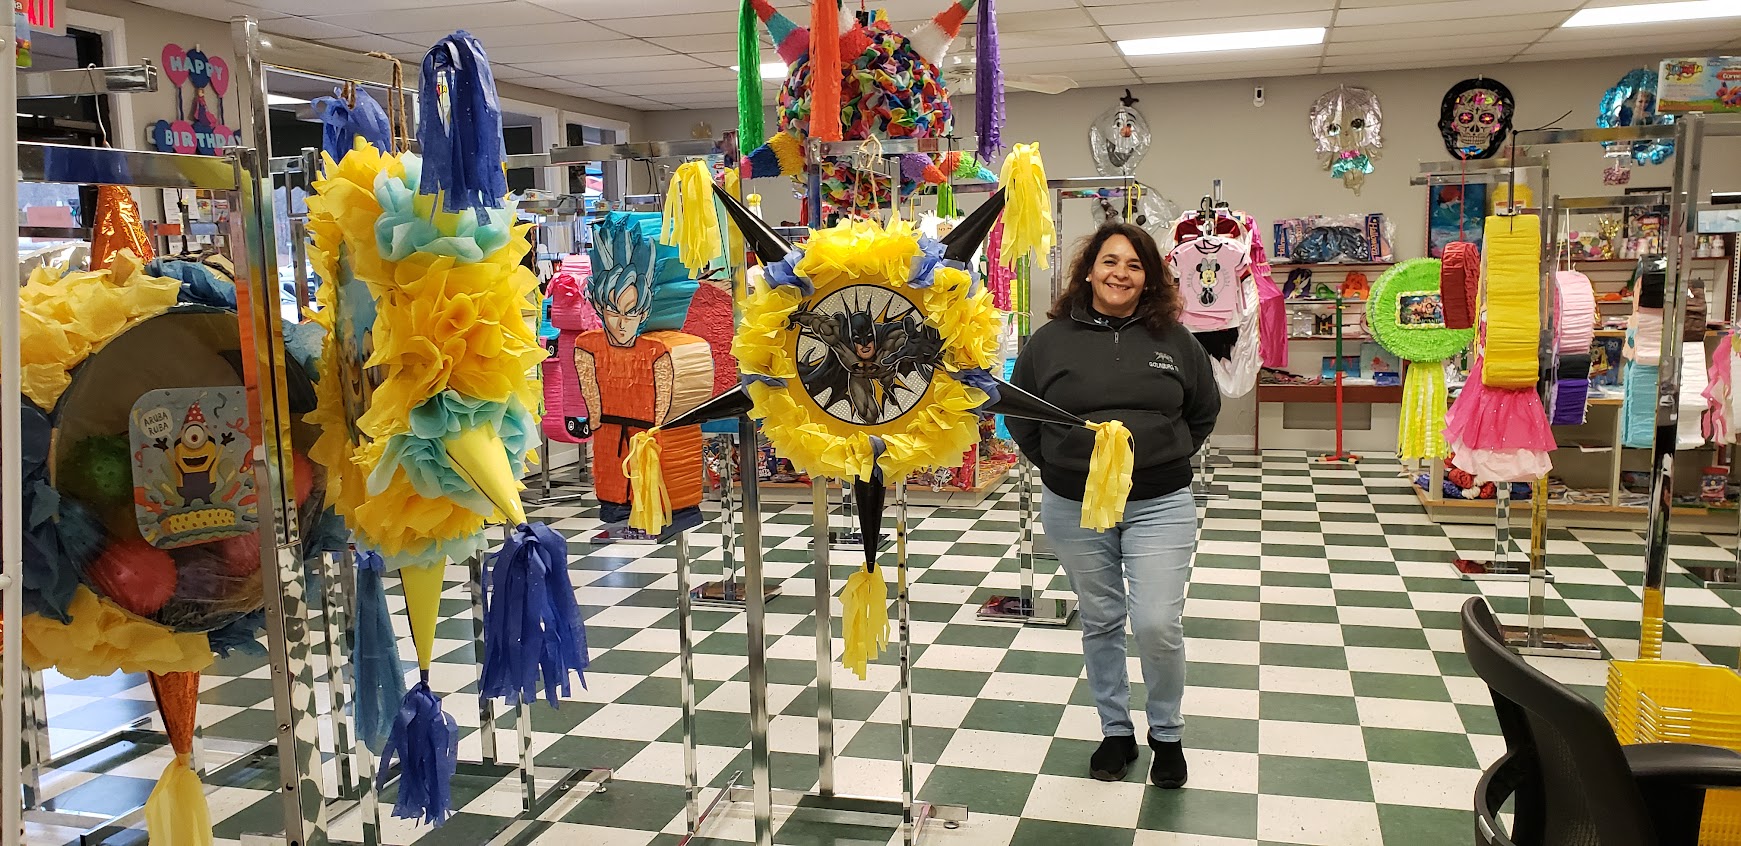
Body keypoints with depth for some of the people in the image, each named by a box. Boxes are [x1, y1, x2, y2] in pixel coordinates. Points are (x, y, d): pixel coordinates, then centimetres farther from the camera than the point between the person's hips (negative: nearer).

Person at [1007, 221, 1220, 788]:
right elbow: (1019, 413, 9)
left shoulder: (1174, 341, 1)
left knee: (1158, 625, -7)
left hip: (1159, 505, -1)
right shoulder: (1052, 340, -2)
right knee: (1100, 622, 13)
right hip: (1074, 507, 1)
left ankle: (1167, 733, 18)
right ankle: (1116, 730, 30)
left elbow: (1205, 410, 15)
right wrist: (1058, 465, 5)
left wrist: (1169, 459, 8)